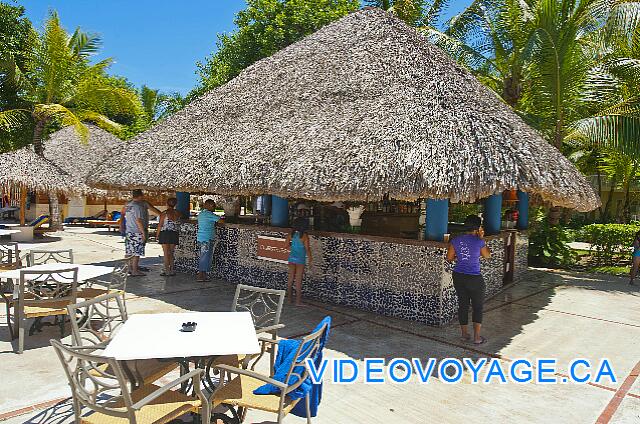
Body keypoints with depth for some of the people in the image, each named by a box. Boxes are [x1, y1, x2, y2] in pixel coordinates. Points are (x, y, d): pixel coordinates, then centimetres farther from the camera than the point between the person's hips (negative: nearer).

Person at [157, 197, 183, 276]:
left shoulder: (164, 213, -8)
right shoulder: (177, 213, 3)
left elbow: (160, 225, -7)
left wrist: (157, 234, 2)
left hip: (165, 234, -4)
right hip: (174, 234, 4)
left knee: (166, 253, 1)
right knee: (171, 253, 13)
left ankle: (167, 270, 0)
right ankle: (171, 269, 14)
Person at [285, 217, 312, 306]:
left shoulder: (291, 234, -2)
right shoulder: (304, 236, -16)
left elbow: (287, 244, 5)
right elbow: (307, 249, -14)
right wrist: (310, 259, -5)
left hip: (292, 258, 5)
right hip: (300, 259, -5)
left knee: (290, 278, 16)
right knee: (298, 280, 2)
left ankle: (289, 297, 26)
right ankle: (298, 301, 8)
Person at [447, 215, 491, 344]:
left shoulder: (456, 240, -2)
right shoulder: (479, 241, -14)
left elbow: (449, 258, 2)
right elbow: (487, 255, 5)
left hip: (458, 276, 4)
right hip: (474, 278, -4)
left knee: (463, 305, 15)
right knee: (478, 307, 10)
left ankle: (464, 334, 25)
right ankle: (477, 337, 11)